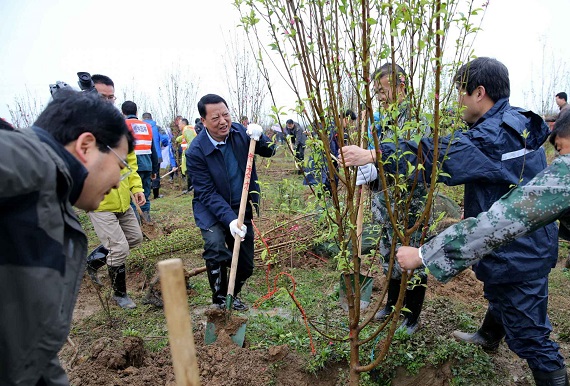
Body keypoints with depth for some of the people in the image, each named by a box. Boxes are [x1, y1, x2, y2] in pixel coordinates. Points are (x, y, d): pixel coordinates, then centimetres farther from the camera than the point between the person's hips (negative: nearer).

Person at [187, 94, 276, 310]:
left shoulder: (238, 131, -8)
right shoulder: (196, 152, -21)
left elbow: (269, 151, 2)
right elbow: (208, 194, -22)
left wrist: (259, 136, -20)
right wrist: (230, 219, -34)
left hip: (242, 209, 4)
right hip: (211, 210, -4)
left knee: (245, 266, 8)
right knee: (215, 247, -29)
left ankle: (232, 296, 39)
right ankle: (219, 300, -4)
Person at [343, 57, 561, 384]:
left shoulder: (493, 137, -27)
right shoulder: (519, 123, 4)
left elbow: (436, 153, -34)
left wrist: (373, 155, -34)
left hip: (518, 254, -10)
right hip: (530, 243, 10)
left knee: (527, 333, 5)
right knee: (499, 296, 34)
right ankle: (488, 336, 60)